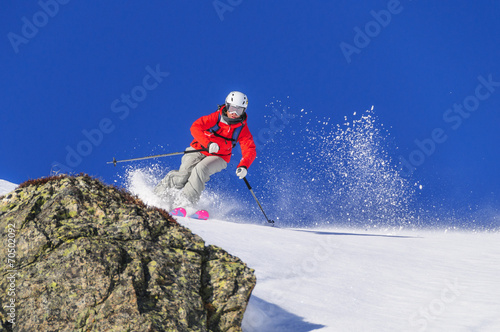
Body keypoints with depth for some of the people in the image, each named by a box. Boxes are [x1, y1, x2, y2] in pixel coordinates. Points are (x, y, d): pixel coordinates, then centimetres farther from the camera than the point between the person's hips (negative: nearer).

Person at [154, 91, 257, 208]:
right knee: (183, 176, -19)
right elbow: (195, 127, -24)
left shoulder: (242, 129, -9)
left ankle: (184, 203, -27)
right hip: (198, 150, 0)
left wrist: (243, 166, -38)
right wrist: (208, 143, -40)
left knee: (200, 170, -31)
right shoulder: (216, 117, -14)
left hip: (218, 157, 0)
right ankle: (159, 191, 12)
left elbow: (250, 151, -17)